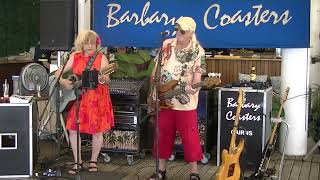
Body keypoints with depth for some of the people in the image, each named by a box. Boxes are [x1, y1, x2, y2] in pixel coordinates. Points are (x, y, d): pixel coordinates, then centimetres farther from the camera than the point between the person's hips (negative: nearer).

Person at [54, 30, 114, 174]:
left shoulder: (101, 58, -3)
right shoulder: (74, 57, 4)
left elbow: (107, 81, -10)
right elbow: (57, 73, 4)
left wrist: (102, 79, -32)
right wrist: (63, 81, -16)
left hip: (97, 100, -2)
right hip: (78, 99, 2)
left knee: (97, 131, 3)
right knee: (73, 129, -1)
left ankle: (93, 161, 22)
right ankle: (78, 162, 14)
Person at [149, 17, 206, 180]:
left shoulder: (198, 51, -6)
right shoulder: (166, 45, 4)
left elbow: (197, 76, -9)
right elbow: (156, 70, 9)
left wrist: (192, 87, -27)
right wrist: (154, 90, 1)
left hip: (185, 103, -4)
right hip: (163, 100, 4)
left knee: (189, 137, 0)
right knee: (162, 135, 11)